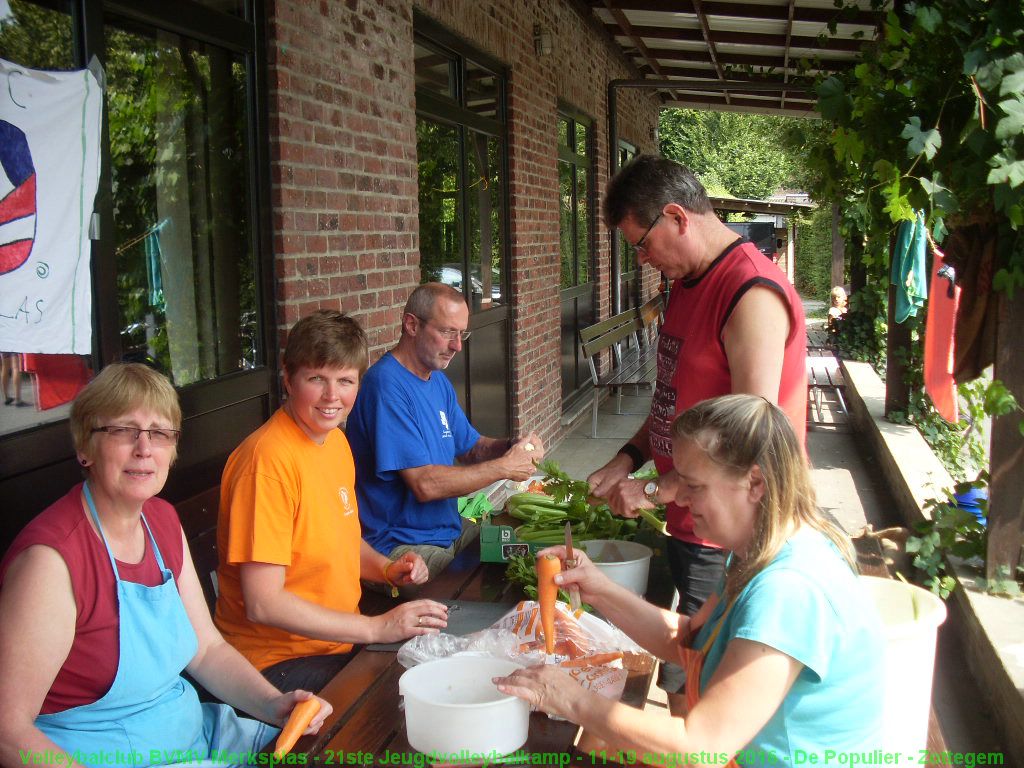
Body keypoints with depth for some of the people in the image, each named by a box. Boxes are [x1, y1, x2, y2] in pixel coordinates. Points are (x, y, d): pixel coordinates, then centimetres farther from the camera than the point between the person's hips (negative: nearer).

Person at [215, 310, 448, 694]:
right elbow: (263, 603, -22)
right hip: (279, 662, -9)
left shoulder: (336, 440, 8)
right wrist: (377, 628, -20)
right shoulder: (269, 458, -21)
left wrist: (387, 568, 3)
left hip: (340, 639, 9)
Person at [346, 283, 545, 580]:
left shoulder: (439, 381, 12)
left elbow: (470, 447, 17)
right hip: (403, 546, -9)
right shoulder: (387, 385, -20)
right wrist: (504, 467, -16)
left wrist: (513, 447, -5)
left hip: (450, 530, 10)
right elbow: (425, 484, -24)